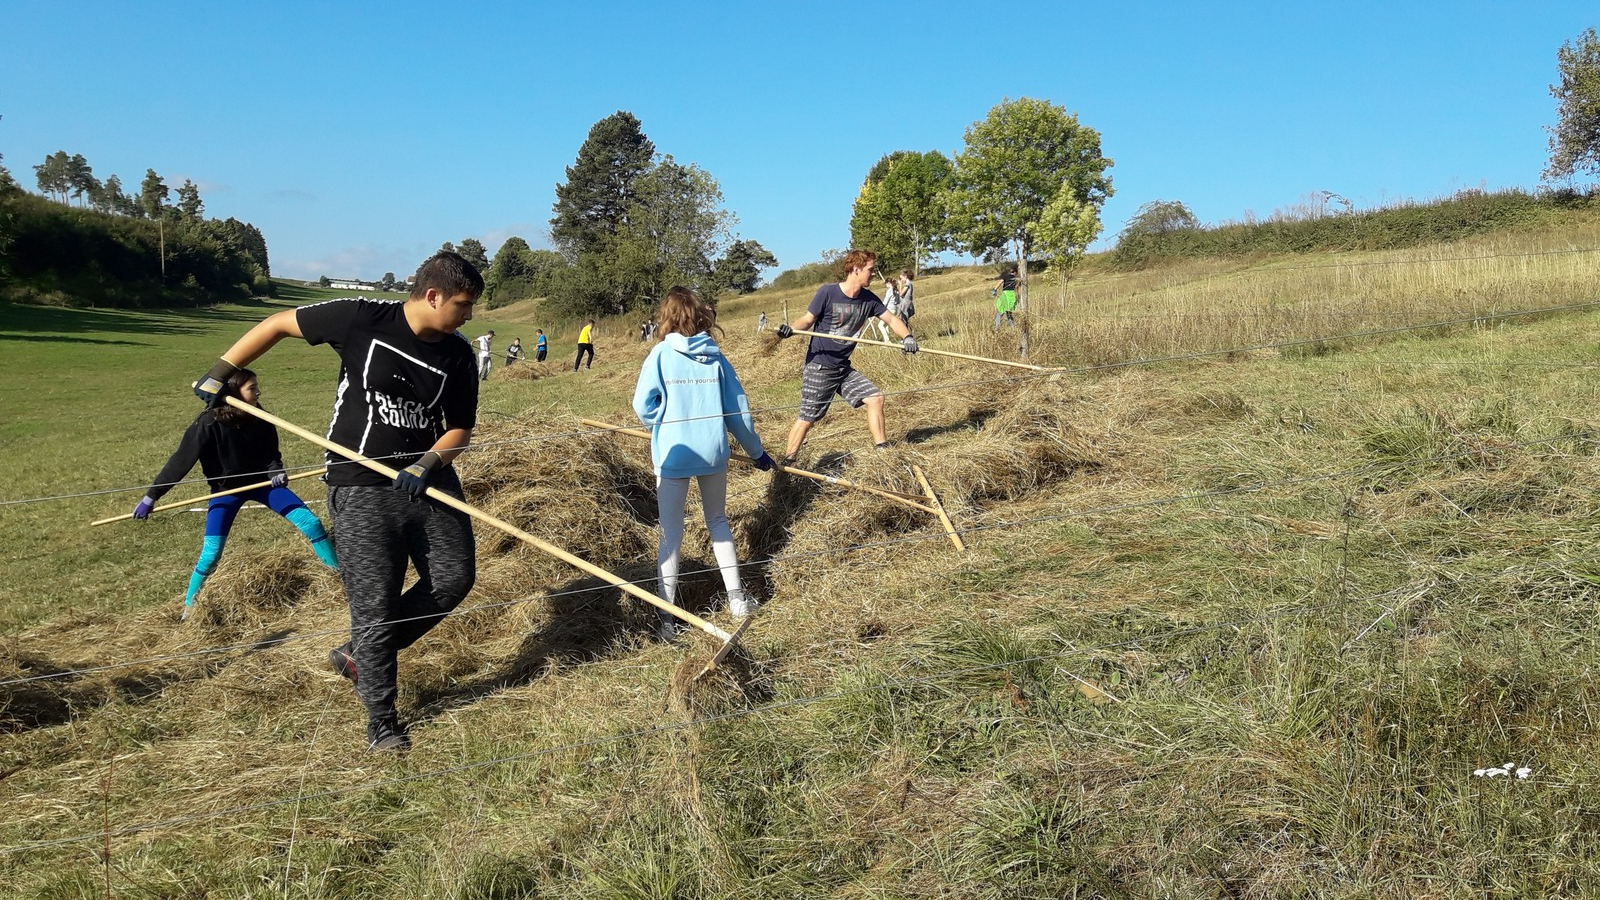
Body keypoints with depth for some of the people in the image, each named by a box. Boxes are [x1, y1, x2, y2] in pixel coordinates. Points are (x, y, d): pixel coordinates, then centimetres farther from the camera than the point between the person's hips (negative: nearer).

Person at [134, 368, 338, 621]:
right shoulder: (209, 423, -23)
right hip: (226, 489, -3)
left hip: (261, 482, 4)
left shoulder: (261, 419, -11)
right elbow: (181, 461, -20)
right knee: (211, 554, -9)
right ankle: (190, 607, 14)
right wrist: (151, 497, -18)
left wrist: (276, 471, -22)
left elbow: (271, 453, 1)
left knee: (311, 523, -4)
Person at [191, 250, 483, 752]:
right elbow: (279, 324, 0)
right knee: (374, 602, -3)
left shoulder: (458, 355, -2)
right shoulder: (362, 320, -12)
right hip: (362, 487, -4)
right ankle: (381, 720, 12)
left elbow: (460, 428, 5)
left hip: (427, 479, 5)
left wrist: (428, 464, -14)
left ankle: (358, 654, 19)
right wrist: (221, 371, 2)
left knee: (454, 578, -1)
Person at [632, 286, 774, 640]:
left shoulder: (661, 353, -6)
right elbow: (738, 410, 6)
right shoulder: (716, 357, 3)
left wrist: (666, 422, 9)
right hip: (714, 452, 3)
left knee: (671, 534, 5)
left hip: (673, 454, -3)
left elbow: (643, 405, -11)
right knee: (718, 521, 22)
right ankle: (736, 597, 22)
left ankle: (668, 618, 5)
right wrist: (756, 451, 18)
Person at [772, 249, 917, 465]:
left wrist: (907, 337, -16)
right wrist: (790, 329, -30)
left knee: (875, 397, 2)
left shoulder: (868, 299, 1)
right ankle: (787, 463, 6)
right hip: (818, 367, -6)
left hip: (843, 368, 6)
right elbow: (807, 320, -10)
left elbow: (891, 319, 2)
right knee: (808, 418, -5)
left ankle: (882, 449, 14)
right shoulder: (828, 292, -15)